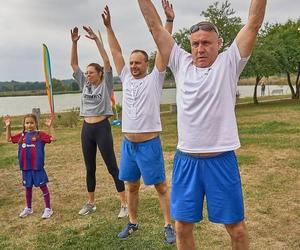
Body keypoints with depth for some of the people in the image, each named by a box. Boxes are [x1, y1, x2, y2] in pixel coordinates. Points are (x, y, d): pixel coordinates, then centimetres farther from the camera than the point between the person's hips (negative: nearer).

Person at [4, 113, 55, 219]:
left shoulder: (40, 134, -5)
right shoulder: (21, 135, 7)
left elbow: (53, 138, -15)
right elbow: (9, 139, 18)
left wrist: (50, 126, -22)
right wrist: (8, 126, 9)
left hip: (37, 166, -5)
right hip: (25, 167, 5)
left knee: (43, 186, 4)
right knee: (28, 187, 18)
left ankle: (48, 208, 15)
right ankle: (28, 208, 34)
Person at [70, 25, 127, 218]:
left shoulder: (105, 84, -3)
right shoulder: (84, 84, 10)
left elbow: (107, 61, -13)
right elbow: (74, 64, 7)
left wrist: (96, 40, -17)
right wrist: (74, 42, -4)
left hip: (102, 128, -6)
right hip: (86, 129, 6)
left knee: (112, 167, -3)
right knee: (90, 168, 14)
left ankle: (125, 203, 5)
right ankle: (91, 203, 28)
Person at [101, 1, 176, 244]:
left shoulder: (154, 79, -4)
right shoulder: (126, 79, 9)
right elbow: (116, 51, 12)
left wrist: (169, 20, -16)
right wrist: (109, 26, 10)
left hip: (149, 143, -5)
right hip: (128, 144, 6)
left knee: (161, 186, 5)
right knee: (132, 186, 17)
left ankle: (169, 225, 14)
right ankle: (133, 222, 32)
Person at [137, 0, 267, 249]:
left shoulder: (229, 63, 0)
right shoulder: (181, 63, 6)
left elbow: (253, 23, -6)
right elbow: (155, 26, 6)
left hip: (221, 159, -2)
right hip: (186, 159, 3)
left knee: (236, 227, 11)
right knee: (182, 226, 12)